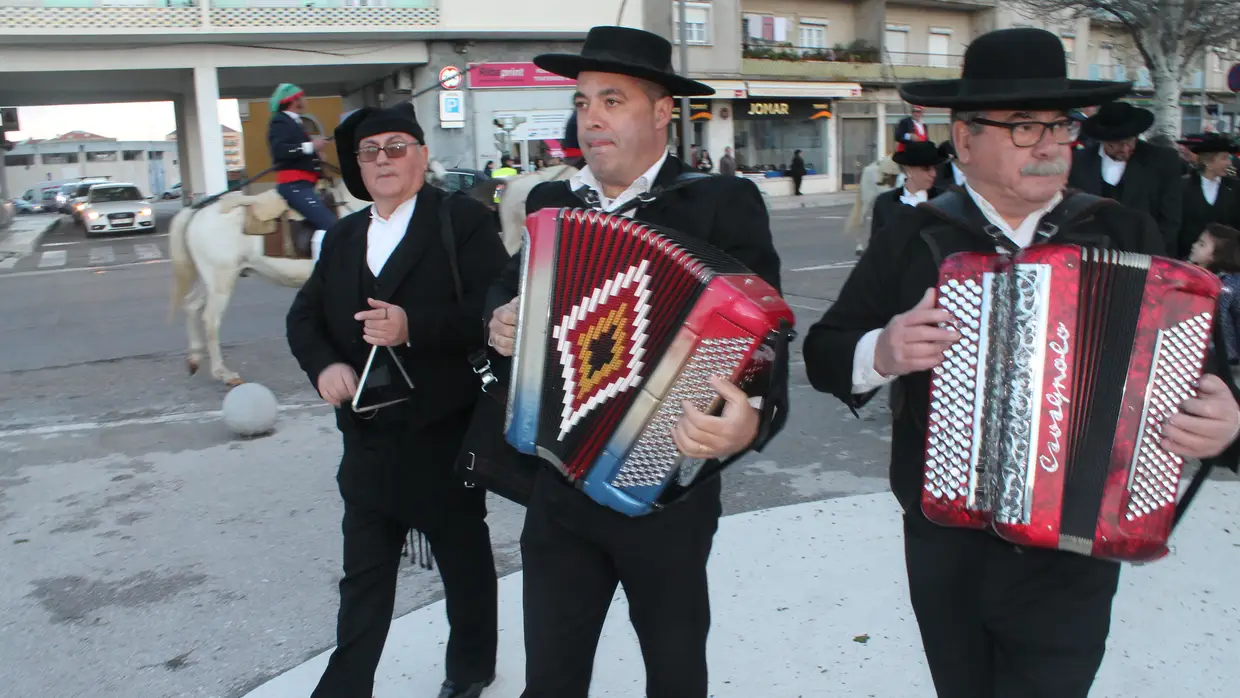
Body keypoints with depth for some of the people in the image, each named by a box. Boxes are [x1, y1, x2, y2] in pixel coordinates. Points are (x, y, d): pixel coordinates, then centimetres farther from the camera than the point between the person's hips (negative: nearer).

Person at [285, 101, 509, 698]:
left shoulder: (463, 220, -7)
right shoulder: (343, 236, 12)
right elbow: (304, 316, 13)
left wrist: (414, 327, -29)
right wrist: (325, 364, -7)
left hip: (444, 431, -4)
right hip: (367, 436, 5)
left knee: (464, 559, 15)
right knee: (364, 571, 12)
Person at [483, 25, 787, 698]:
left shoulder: (723, 204, -11)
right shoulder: (551, 202, 5)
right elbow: (511, 286, 22)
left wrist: (752, 421, -38)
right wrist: (500, 320, 0)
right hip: (557, 487, 4)